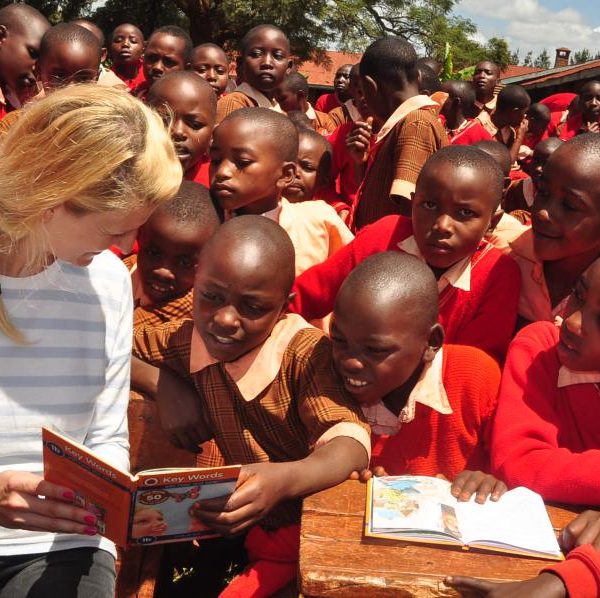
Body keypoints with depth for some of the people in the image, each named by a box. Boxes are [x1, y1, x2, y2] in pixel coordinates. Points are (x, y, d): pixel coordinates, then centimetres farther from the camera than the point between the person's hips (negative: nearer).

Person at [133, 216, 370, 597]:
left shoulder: (305, 351, -19)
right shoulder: (191, 339, -2)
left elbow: (351, 442, -30)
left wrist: (283, 479, -51)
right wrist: (162, 384, -8)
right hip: (245, 526, 4)